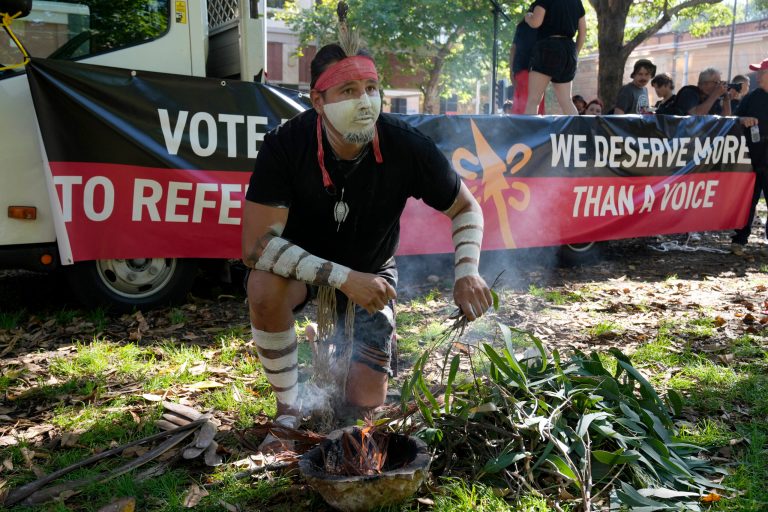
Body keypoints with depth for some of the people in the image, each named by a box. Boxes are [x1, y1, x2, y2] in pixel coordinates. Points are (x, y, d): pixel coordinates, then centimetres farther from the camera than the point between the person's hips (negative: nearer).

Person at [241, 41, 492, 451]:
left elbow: (466, 209, -8)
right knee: (265, 288, -38)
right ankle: (289, 409, -11)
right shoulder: (285, 146, -28)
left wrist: (467, 272, -25)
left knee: (366, 404, -7)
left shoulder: (408, 148, -24)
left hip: (372, 272, 1)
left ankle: (343, 346, 31)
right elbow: (256, 246, -30)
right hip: (301, 265, -1)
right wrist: (341, 277, -38)